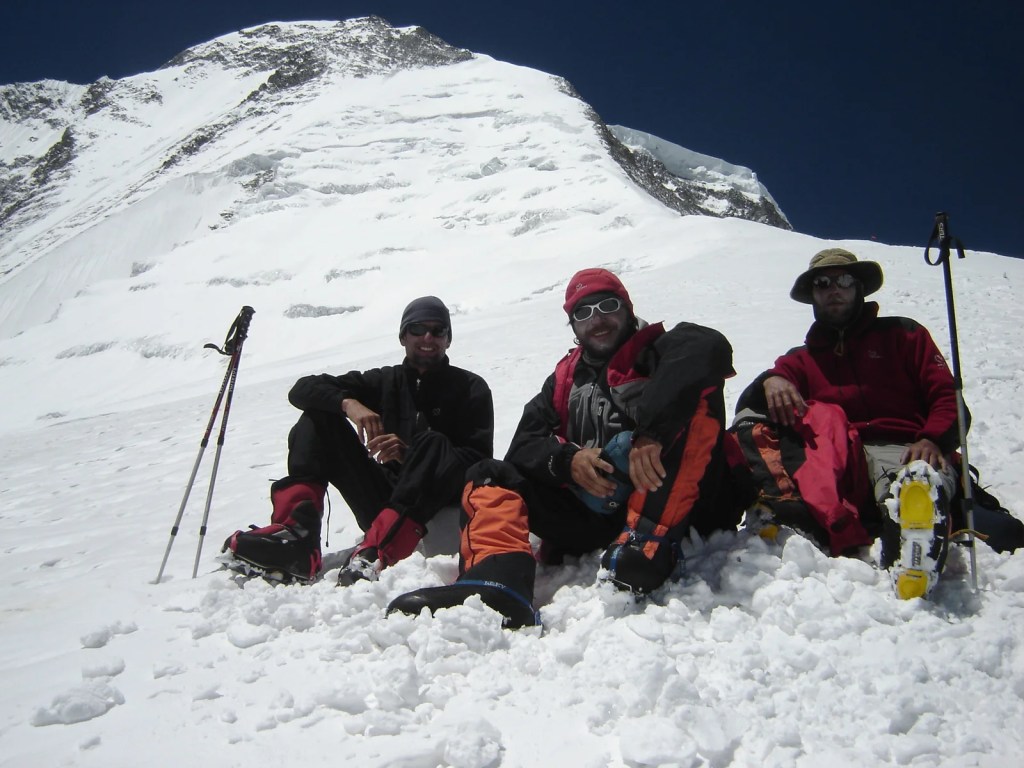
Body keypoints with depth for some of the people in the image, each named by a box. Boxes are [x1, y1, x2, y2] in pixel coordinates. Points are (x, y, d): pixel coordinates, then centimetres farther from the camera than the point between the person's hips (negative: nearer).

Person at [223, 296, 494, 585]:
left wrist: (410, 454, -23)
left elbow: (479, 460, -9)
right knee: (318, 416, -5)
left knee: (433, 444, -33)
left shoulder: (471, 388, 6)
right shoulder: (386, 381, 16)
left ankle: (376, 557, -50)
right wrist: (347, 402, -16)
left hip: (441, 502, -4)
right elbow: (303, 389, 6)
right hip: (386, 505, 4)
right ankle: (295, 534, -28)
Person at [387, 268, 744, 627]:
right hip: (589, 513, 4)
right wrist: (567, 460, -16)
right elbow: (524, 446, 8)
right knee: (490, 477, -7)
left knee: (698, 390, -22)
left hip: (667, 505, -4)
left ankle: (650, 540, -33)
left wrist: (651, 432, -32)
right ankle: (497, 581, -39)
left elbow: (708, 347, -19)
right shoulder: (564, 379, 20)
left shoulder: (658, 352, 7)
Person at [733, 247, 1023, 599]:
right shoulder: (801, 360, 27)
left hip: (905, 451, -1)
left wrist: (933, 439, -11)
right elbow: (748, 407, 9)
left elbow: (947, 397, 11)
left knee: (919, 479, -37)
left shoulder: (903, 335, 23)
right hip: (837, 462, 1)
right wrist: (770, 381, -15)